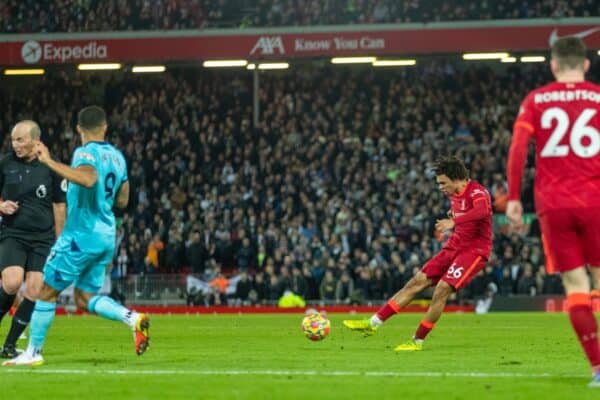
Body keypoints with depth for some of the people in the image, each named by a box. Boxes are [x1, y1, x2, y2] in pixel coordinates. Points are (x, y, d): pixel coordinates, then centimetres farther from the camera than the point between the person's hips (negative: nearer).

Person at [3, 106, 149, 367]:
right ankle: (133, 319, -8)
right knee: (85, 298, 13)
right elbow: (122, 200, 19)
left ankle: (33, 352, 10)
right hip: (106, 237, 7)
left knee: (48, 292, 5)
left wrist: (49, 162, -32)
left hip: (81, 235, -7)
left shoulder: (86, 153, -12)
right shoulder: (117, 156, 11)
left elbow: (88, 179, -36)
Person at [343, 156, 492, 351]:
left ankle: (418, 341, -9)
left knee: (442, 289, -20)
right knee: (416, 282, 2)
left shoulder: (477, 192, -18)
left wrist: (454, 221, -51)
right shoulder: (454, 195, 9)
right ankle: (374, 322, 3)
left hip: (474, 250, -8)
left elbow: (483, 211, -41)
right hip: (453, 247, 8)